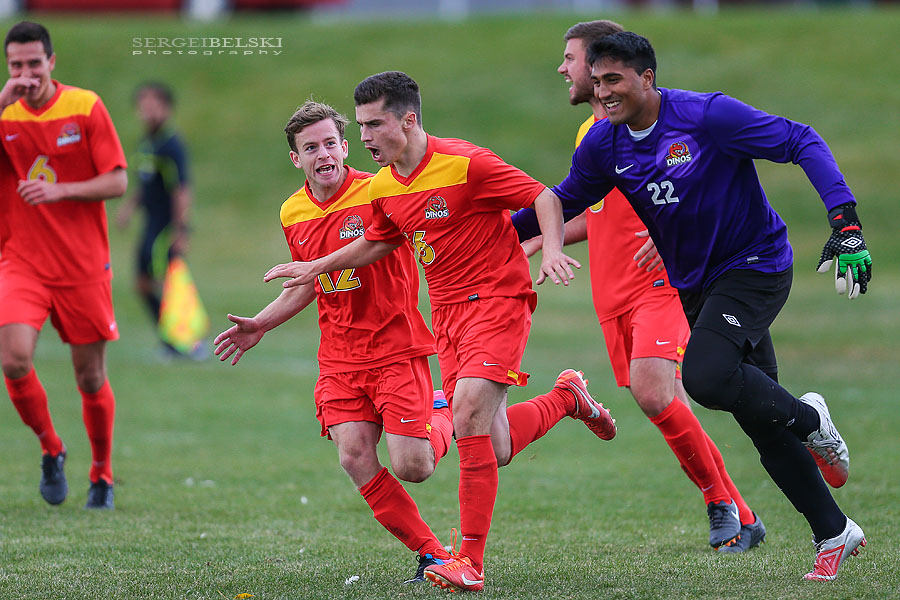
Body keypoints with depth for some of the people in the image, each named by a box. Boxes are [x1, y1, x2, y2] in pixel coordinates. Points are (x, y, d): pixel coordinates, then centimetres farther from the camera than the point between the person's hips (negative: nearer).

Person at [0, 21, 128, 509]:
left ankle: (102, 476, 26)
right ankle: (51, 450, 6)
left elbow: (117, 181, -4)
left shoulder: (85, 106, -3)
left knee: (91, 378, 5)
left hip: (84, 266, -1)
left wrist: (58, 190, -19)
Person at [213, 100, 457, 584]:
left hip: (396, 347, -5)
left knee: (412, 468, -11)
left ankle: (442, 414, 25)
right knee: (355, 460, -11)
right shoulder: (293, 215, 7)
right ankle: (431, 554, 4)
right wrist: (260, 325, 19)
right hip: (339, 358, 5)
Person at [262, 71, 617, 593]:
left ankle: (471, 563, -18)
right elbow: (377, 242, 26)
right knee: (494, 449, 3)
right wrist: (316, 267, 20)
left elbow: (544, 198, -13)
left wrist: (552, 251, -29)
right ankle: (566, 397, 34)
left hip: (498, 299, -7)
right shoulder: (383, 188, 6)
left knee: (469, 417, -23)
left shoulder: (465, 163, -16)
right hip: (448, 312, 7)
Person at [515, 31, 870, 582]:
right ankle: (834, 533, 16)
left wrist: (845, 222, -27)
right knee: (762, 422, 4)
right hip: (696, 284, 6)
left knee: (706, 376, -29)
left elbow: (801, 142, -18)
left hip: (756, 266, -6)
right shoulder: (604, 144, -3)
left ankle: (808, 420, -2)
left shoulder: (707, 116, -21)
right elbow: (564, 201, 14)